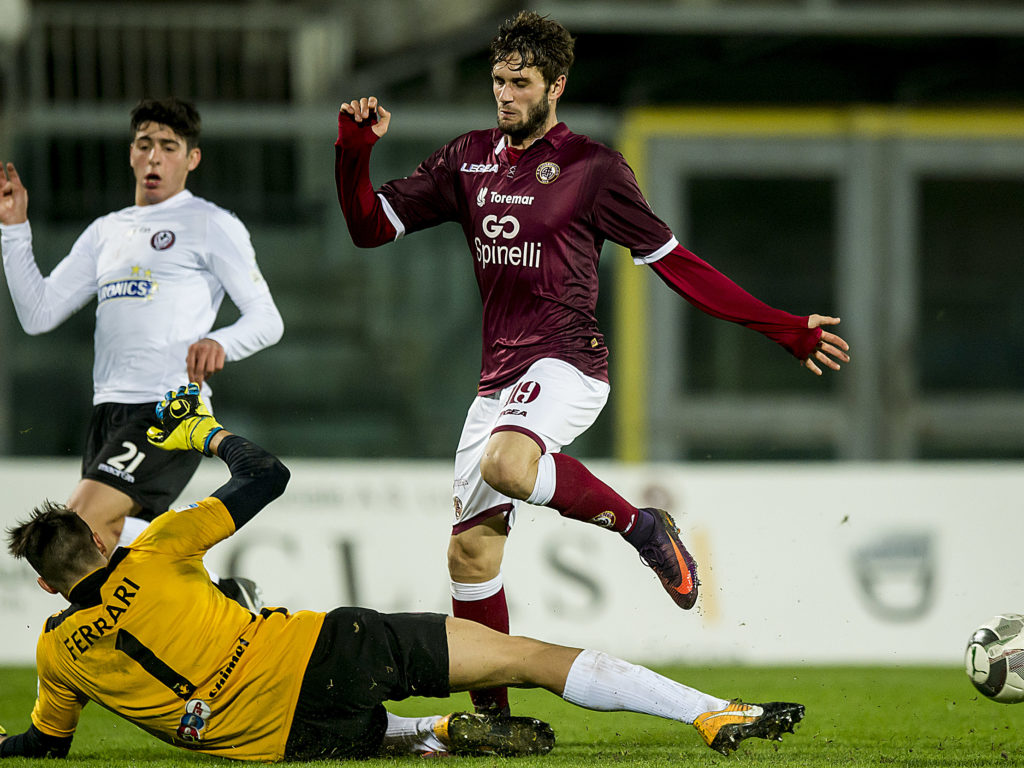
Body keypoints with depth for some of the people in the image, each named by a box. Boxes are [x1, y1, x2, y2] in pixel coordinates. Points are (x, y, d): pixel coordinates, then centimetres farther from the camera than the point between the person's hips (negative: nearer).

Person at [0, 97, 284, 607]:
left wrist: (219, 343, -24)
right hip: (109, 411, 7)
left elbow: (267, 320, -3)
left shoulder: (211, 225, 3)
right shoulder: (105, 233, 21)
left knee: (81, 529, -23)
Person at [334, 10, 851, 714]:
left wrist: (785, 329, -1)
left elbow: (673, 261, 2)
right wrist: (355, 150, -4)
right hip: (499, 377, 6)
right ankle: (490, 716, 13)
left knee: (506, 463, -36)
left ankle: (641, 525, -15)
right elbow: (371, 226, 14)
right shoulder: (468, 160, 13)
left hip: (566, 363, -6)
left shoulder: (591, 167, -1)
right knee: (471, 550, 2)